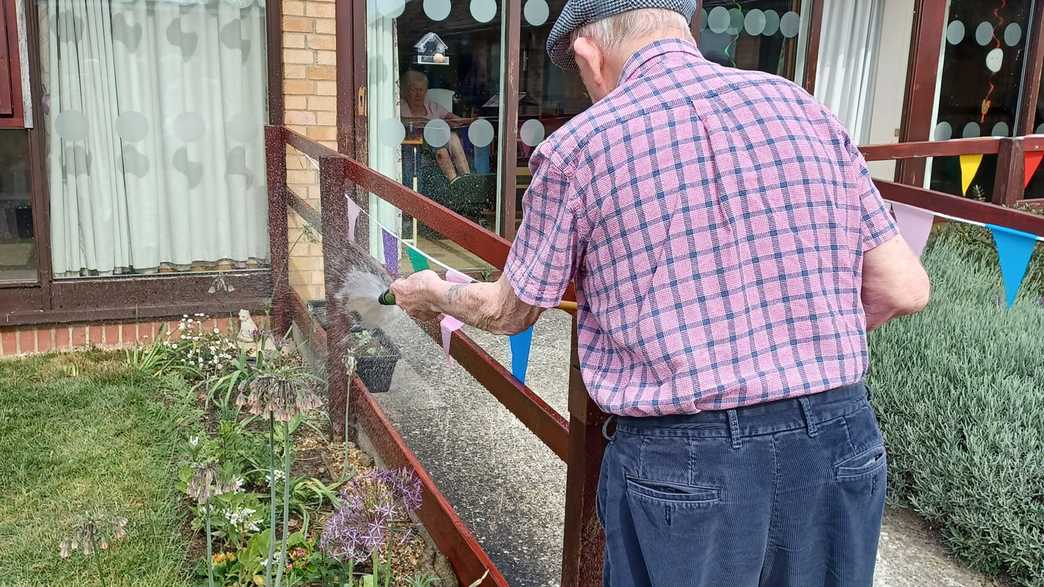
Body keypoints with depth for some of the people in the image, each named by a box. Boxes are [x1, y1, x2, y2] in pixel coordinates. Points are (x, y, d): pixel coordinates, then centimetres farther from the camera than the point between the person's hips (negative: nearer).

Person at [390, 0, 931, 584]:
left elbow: (509, 312, 9)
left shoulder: (576, 147, -4)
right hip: (840, 444, 4)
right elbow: (905, 289, 5)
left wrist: (433, 293, 29)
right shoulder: (804, 107, 4)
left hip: (680, 463, -3)